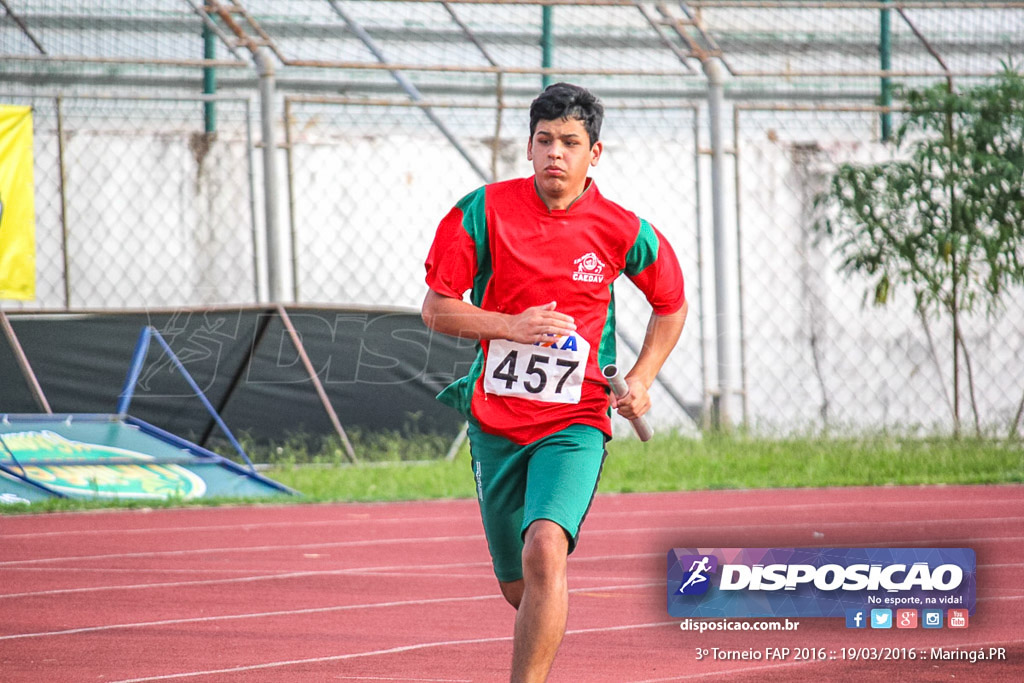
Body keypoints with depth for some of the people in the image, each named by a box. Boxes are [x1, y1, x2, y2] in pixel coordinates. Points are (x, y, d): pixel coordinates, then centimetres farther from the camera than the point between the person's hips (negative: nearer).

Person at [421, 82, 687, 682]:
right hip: (495, 421, 2)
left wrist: (641, 379, 2)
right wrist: (512, 326, -17)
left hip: (575, 422, -2)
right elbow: (437, 310, -2)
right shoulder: (484, 211, -4)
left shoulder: (624, 231, -3)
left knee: (545, 550, -27)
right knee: (519, 588, 10)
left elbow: (671, 306, 15)